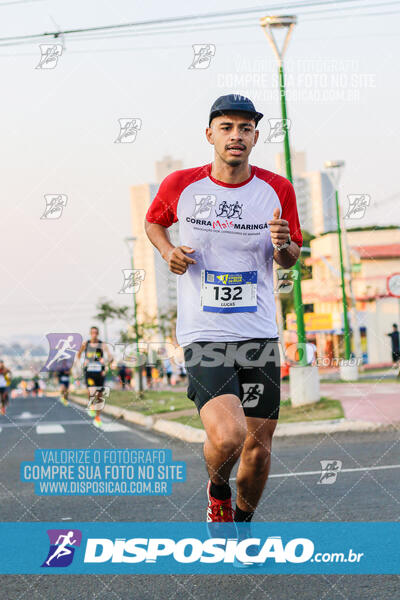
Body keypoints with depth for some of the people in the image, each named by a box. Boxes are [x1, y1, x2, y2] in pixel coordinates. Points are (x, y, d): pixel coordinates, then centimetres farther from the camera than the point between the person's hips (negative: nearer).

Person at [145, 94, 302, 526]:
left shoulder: (278, 190, 2)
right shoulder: (180, 185, -2)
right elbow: (152, 221, 19)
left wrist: (283, 245, -10)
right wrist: (168, 250, -2)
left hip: (259, 334, 3)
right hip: (202, 334, -3)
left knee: (258, 447, 6)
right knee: (227, 435, -22)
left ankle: (243, 523, 34)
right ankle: (217, 490, 13)